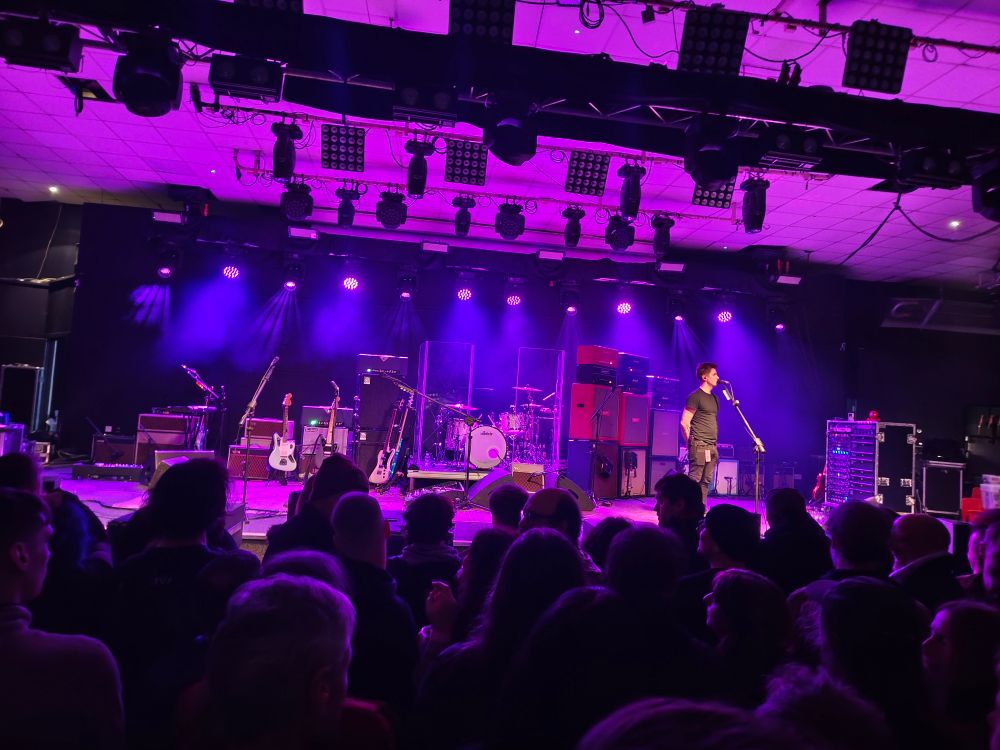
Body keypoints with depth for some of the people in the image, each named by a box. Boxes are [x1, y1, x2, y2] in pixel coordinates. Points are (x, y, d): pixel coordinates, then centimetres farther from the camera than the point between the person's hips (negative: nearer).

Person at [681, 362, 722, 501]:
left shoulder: (714, 398, 18)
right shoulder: (695, 396, -8)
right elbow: (684, 423, -11)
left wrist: (714, 443, 16)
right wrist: (691, 442, -6)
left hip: (712, 447, 8)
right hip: (699, 446, -8)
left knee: (706, 481, 10)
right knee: (694, 480, -8)